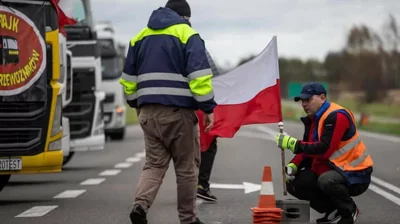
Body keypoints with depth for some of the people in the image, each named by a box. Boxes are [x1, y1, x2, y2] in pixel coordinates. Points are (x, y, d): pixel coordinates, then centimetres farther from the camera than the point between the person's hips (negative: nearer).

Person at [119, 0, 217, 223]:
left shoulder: (140, 37, 15)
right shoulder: (187, 35, -3)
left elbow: (128, 78, 18)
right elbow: (199, 76, -12)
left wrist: (136, 104, 28)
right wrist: (208, 108, -7)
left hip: (148, 112, 5)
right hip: (178, 112, -5)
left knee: (154, 164, 9)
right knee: (187, 167, 6)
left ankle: (141, 205, -15)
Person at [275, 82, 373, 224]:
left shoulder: (337, 116, -20)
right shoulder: (312, 119, 9)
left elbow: (324, 150, -29)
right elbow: (307, 150, 10)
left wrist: (293, 144, -28)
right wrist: (293, 166, -9)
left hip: (355, 175, -9)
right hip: (330, 169, 9)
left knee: (326, 180, -38)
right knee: (294, 184, -1)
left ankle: (350, 211, -9)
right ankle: (333, 210, 9)